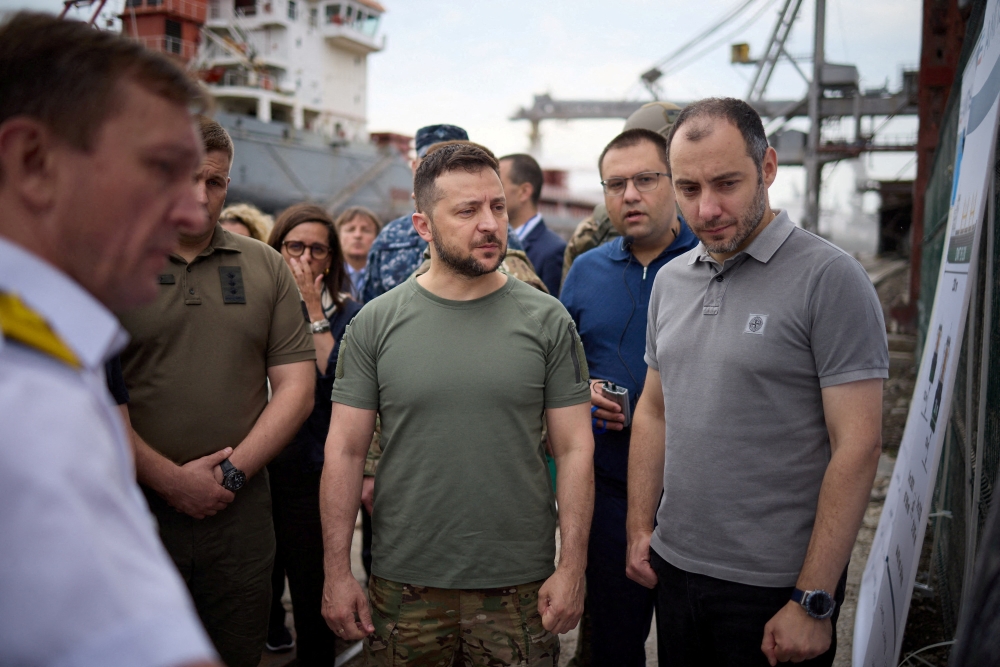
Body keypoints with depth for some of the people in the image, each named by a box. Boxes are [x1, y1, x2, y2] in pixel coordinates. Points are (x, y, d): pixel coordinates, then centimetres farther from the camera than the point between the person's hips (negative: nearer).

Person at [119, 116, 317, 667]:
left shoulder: (264, 267, 6)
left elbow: (296, 388, 2)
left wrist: (232, 472, -7)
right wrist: (171, 480, -11)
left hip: (240, 512, 2)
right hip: (131, 510, -2)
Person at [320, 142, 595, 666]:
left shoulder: (547, 321, -3)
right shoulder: (375, 323, -2)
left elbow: (575, 448, -2)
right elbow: (344, 450, -1)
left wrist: (572, 567, -6)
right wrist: (337, 572, -3)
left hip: (521, 586, 0)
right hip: (404, 583, 1)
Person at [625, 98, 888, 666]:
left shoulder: (829, 278, -13)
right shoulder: (670, 281, 6)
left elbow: (858, 446, -16)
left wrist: (813, 602, -16)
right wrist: (640, 529, 8)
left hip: (775, 589, -5)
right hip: (673, 567, 6)